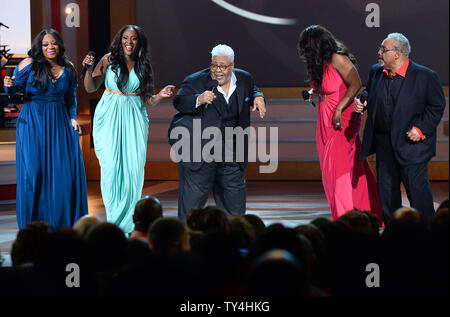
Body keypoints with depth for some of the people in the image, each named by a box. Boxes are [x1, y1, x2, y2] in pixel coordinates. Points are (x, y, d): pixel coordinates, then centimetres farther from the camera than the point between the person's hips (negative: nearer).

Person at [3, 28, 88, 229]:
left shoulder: (68, 69, 8)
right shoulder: (29, 64, -3)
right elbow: (14, 89, -1)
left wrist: (73, 118, 7)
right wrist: (9, 85, -23)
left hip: (60, 122, 3)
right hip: (32, 122, -3)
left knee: (66, 169, -3)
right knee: (33, 170, -5)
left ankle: (64, 222, 9)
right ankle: (34, 225, 4)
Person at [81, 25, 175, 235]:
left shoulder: (144, 66, 9)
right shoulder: (109, 60, 3)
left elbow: (147, 100, 11)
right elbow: (90, 88, 1)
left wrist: (161, 95, -7)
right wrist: (89, 70, -15)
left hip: (134, 120, 2)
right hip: (110, 117, -2)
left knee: (133, 168, -4)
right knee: (111, 166, -8)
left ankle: (129, 222, 4)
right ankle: (114, 219, 2)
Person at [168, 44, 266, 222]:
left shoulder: (244, 79, 5)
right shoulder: (196, 81, -9)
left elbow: (252, 90, 24)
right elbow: (178, 102, -15)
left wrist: (258, 97, 1)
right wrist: (199, 100, -34)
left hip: (230, 152, 5)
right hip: (197, 149, -5)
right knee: (194, 194, -5)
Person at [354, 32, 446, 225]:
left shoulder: (425, 77, -11)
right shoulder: (376, 72, 4)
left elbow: (437, 106, -5)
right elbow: (369, 93, 23)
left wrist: (421, 128, -14)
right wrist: (361, 102, 0)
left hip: (412, 143, -5)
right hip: (384, 142, 5)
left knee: (416, 187, -5)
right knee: (386, 188, 10)